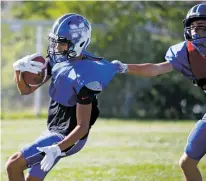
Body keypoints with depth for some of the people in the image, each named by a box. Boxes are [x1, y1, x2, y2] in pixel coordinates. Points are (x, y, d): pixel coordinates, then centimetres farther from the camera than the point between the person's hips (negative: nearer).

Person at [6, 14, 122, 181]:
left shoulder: (83, 77, -28)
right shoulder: (57, 60, -3)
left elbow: (82, 127, -25)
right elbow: (26, 89, 5)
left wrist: (57, 149, -35)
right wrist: (19, 68, -15)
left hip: (67, 137, -9)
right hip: (54, 131, 9)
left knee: (14, 165, -16)